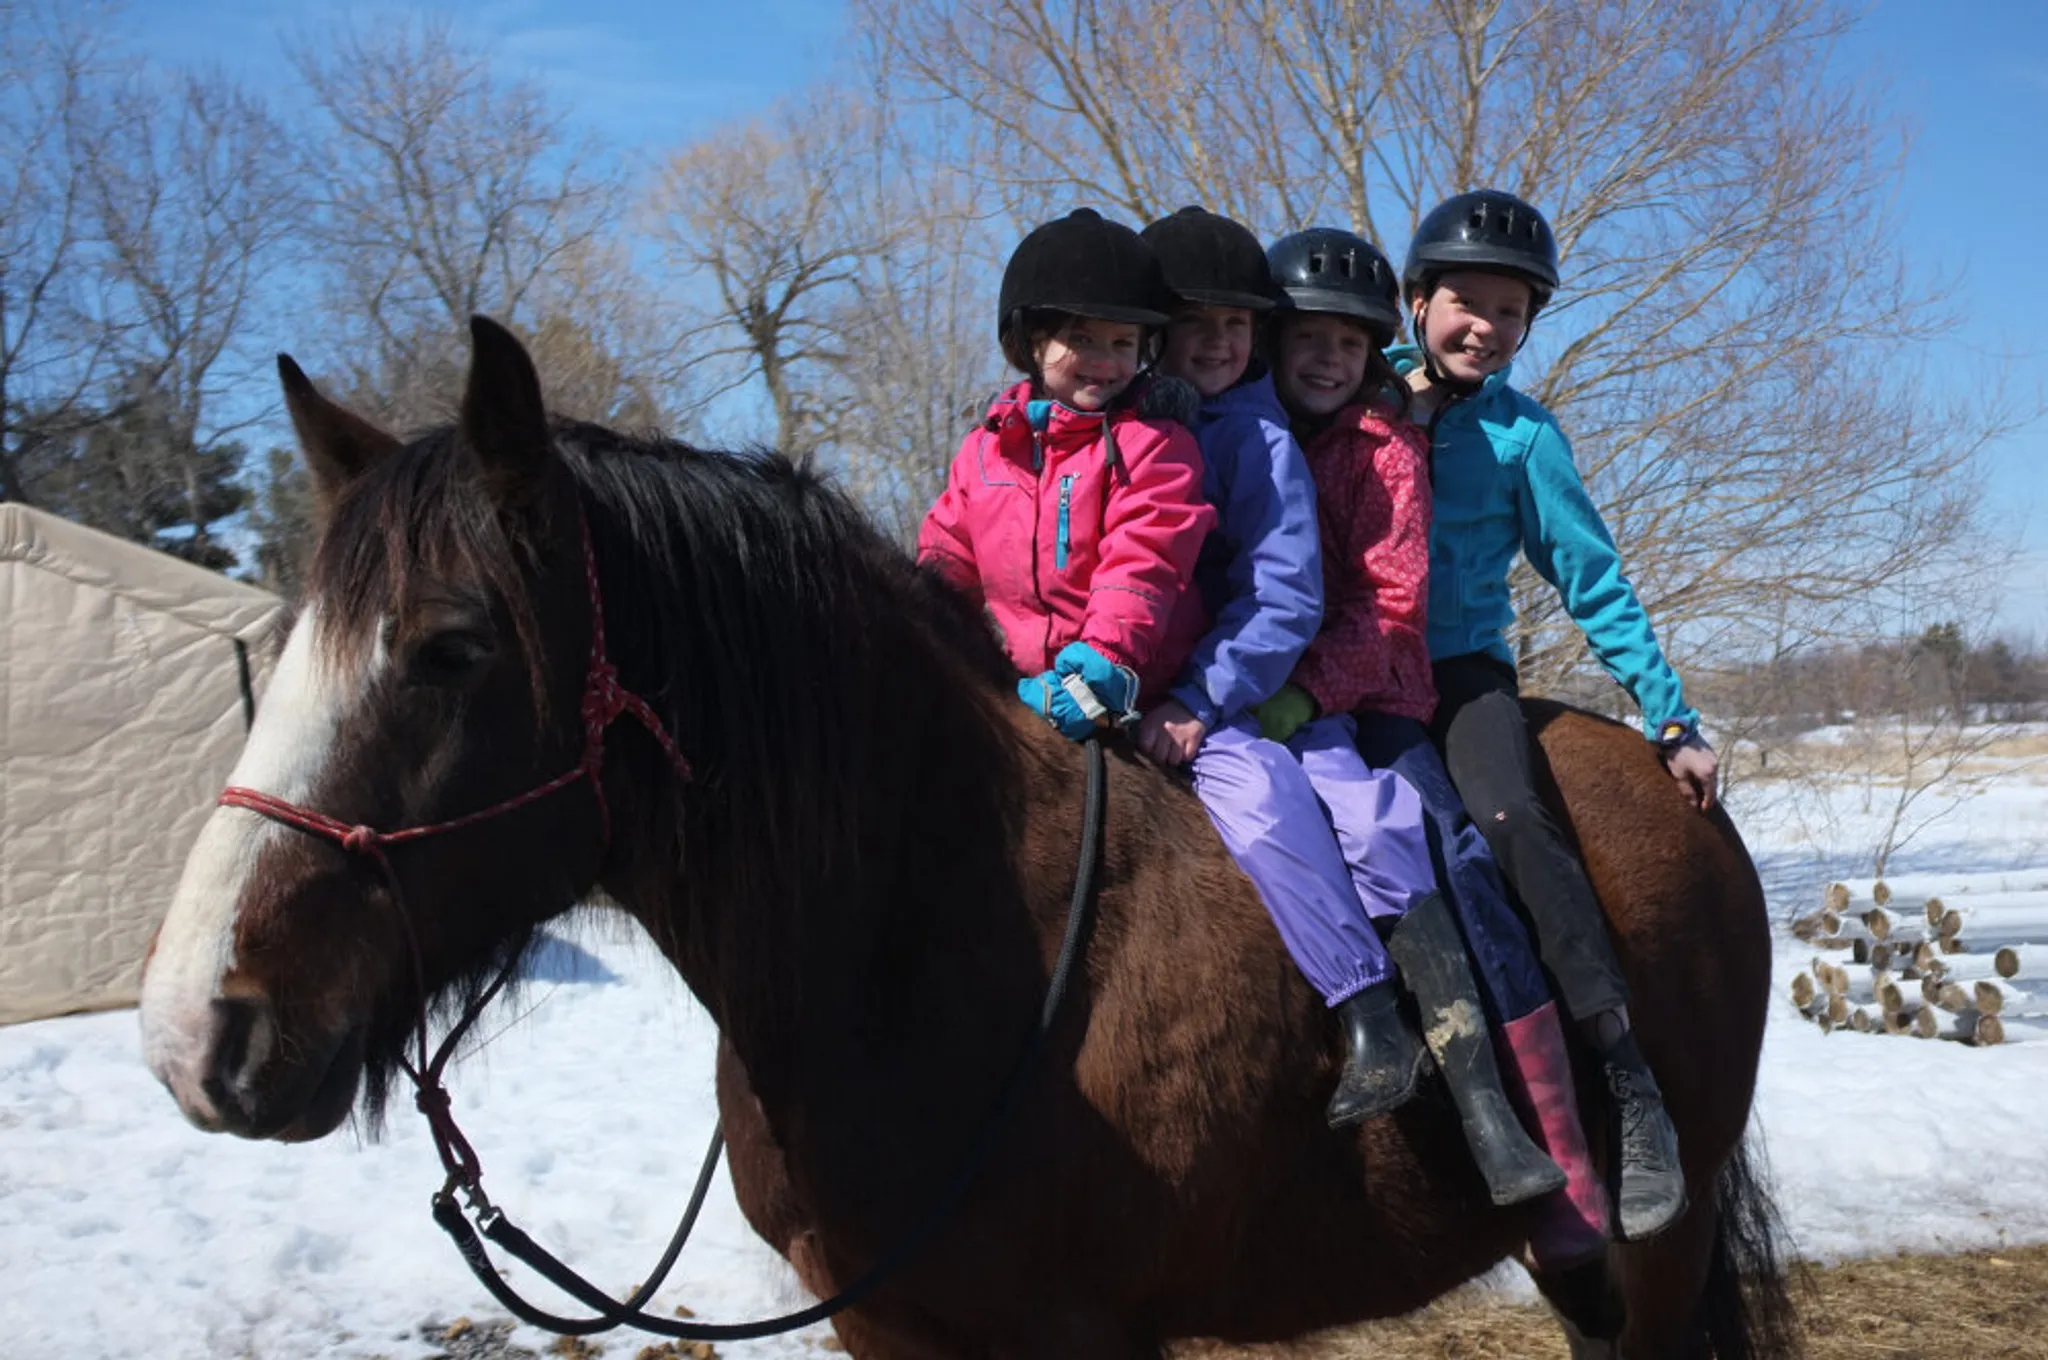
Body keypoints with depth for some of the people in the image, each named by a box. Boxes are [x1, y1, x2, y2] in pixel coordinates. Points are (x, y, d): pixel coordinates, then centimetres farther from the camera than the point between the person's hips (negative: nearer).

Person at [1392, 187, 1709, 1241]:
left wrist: (1672, 721, 3)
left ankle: (1630, 1086, -30)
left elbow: (1594, 588, 6)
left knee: (1507, 819, -30)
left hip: (1462, 670, -2)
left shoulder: (1518, 434, 4)